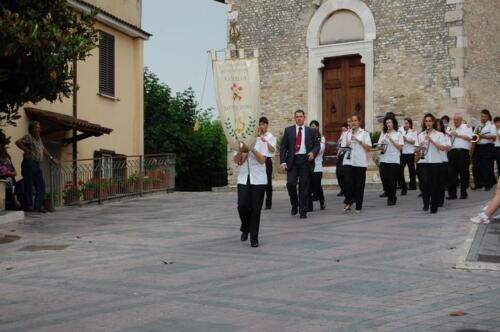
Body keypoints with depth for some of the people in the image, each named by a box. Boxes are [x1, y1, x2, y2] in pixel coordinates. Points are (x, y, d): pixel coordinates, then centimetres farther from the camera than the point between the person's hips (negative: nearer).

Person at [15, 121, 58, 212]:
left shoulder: (39, 139, 20)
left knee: (41, 186, 5)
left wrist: (51, 158, 38)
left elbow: (43, 149, 35)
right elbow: (18, 142, -19)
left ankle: (38, 206, 8)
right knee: (29, 186, -5)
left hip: (38, 165, 8)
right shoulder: (28, 137, -5)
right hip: (29, 164, -8)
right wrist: (26, 150, -14)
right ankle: (28, 206, -1)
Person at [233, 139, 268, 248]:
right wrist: (242, 149, -15)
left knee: (256, 209, -1)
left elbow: (262, 160, -8)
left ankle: (254, 238, 9)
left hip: (258, 180, -2)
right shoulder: (240, 143, 9)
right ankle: (245, 229, 15)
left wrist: (252, 148, -17)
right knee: (242, 205, -13)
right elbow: (237, 161, 0)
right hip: (243, 179, 2)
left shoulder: (261, 142, 2)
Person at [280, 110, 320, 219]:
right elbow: (283, 147, 6)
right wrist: (283, 161, -5)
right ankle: (295, 204, 16)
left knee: (304, 187, 0)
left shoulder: (311, 131, 9)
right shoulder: (288, 130, 8)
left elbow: (317, 145, 11)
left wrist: (313, 152, -11)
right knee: (290, 183, -10)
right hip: (292, 160, 0)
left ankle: (303, 211, 7)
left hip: (306, 160, 0)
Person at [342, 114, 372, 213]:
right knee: (348, 182, -12)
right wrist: (346, 145, 4)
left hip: (360, 162, -3)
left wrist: (358, 141, -13)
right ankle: (348, 202, 4)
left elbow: (369, 147, -4)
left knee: (359, 184, 1)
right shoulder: (348, 133, 16)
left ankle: (358, 207, 10)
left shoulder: (364, 133, 3)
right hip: (349, 161, 3)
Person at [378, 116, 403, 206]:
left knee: (392, 180, -3)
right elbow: (379, 147, 13)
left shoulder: (398, 134, 4)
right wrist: (381, 146, -10)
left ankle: (392, 198, 8)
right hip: (384, 159, 3)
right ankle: (389, 195, 18)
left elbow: (400, 147, -5)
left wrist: (391, 140, -13)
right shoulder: (383, 134, 15)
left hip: (394, 160, -3)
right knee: (384, 178, -3)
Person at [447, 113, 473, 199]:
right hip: (452, 152, 3)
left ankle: (463, 193, 10)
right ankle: (452, 193, 2)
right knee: (451, 173, -1)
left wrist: (458, 134, -9)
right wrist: (450, 135, -4)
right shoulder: (450, 128, 19)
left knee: (463, 173, 2)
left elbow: (469, 137, -6)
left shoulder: (466, 127, 6)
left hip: (463, 152, -3)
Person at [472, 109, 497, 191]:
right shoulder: (478, 125, 19)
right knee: (476, 167, 2)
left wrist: (483, 136, -17)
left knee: (487, 167, -5)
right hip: (477, 147, 6)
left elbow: (494, 136, -9)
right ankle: (478, 184, 10)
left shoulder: (491, 125, 2)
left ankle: (488, 185, 2)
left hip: (488, 147, -6)